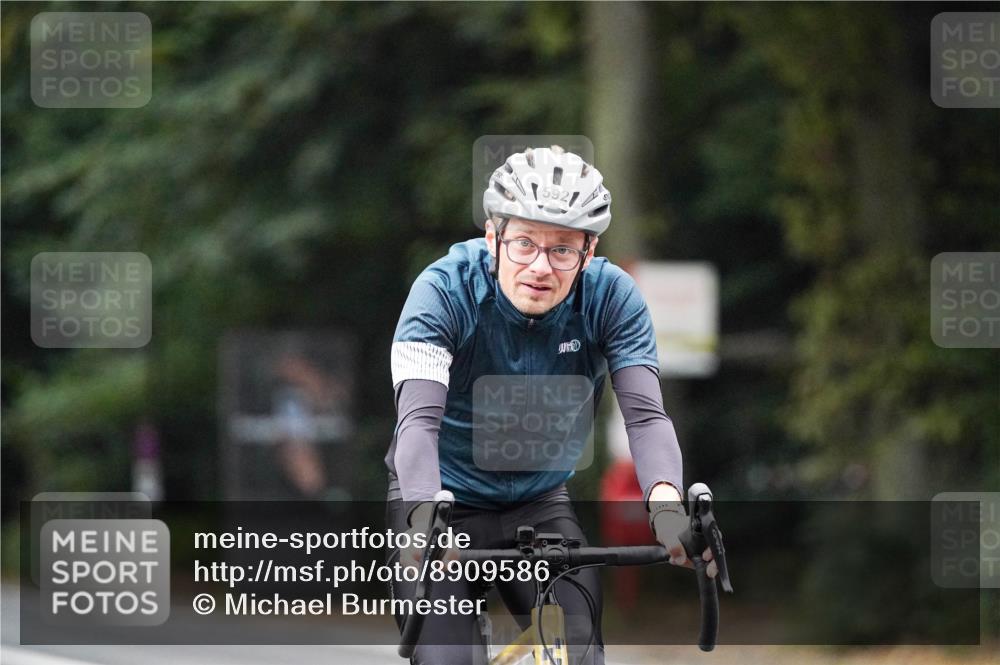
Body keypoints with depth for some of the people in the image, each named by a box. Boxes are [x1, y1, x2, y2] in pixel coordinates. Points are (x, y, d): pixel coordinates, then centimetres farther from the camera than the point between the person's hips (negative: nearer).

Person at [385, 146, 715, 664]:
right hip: (442, 499, -2)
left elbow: (645, 412, -26)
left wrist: (666, 503, -47)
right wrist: (426, 519, -54)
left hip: (539, 504, 2)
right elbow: (418, 418, -36)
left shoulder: (611, 296, -17)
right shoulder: (445, 290, -24)